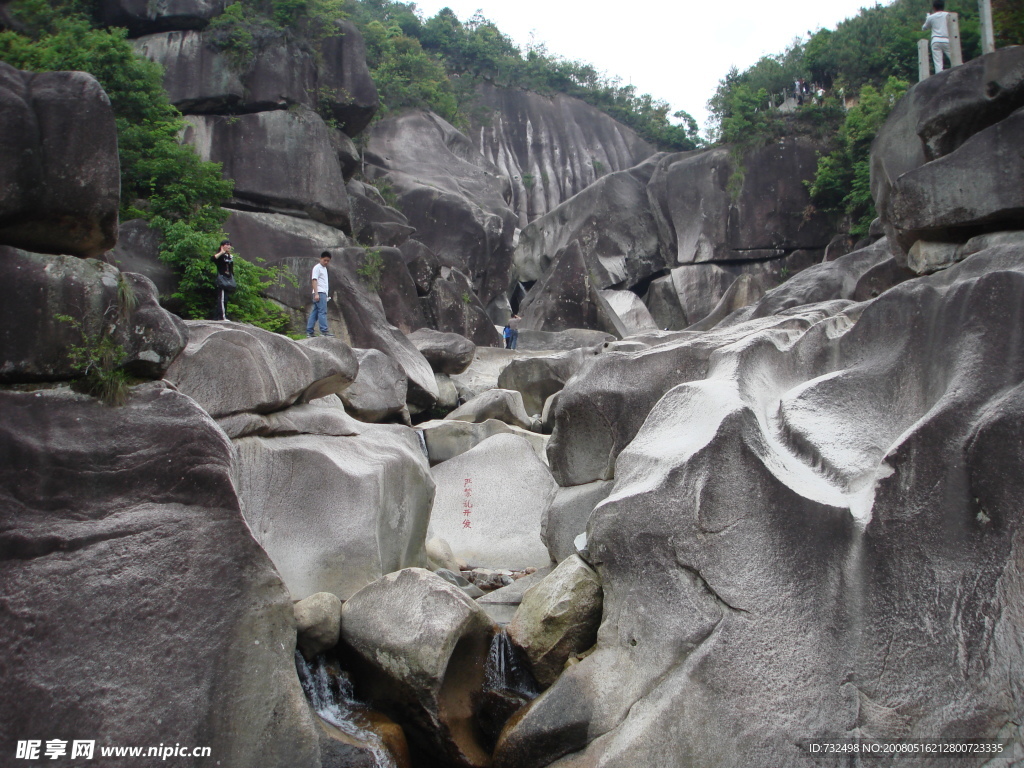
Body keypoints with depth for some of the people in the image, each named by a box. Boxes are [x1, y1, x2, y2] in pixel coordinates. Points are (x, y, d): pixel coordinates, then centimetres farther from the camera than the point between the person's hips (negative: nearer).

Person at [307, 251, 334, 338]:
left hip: (323, 293, 9)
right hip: (319, 292, -9)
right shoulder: (317, 268, -4)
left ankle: (309, 331, 5)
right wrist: (316, 294, -19)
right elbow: (314, 281, -11)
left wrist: (326, 295, 19)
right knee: (322, 311, -13)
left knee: (315, 312, 6)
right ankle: (324, 331, -17)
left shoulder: (324, 268, 23)